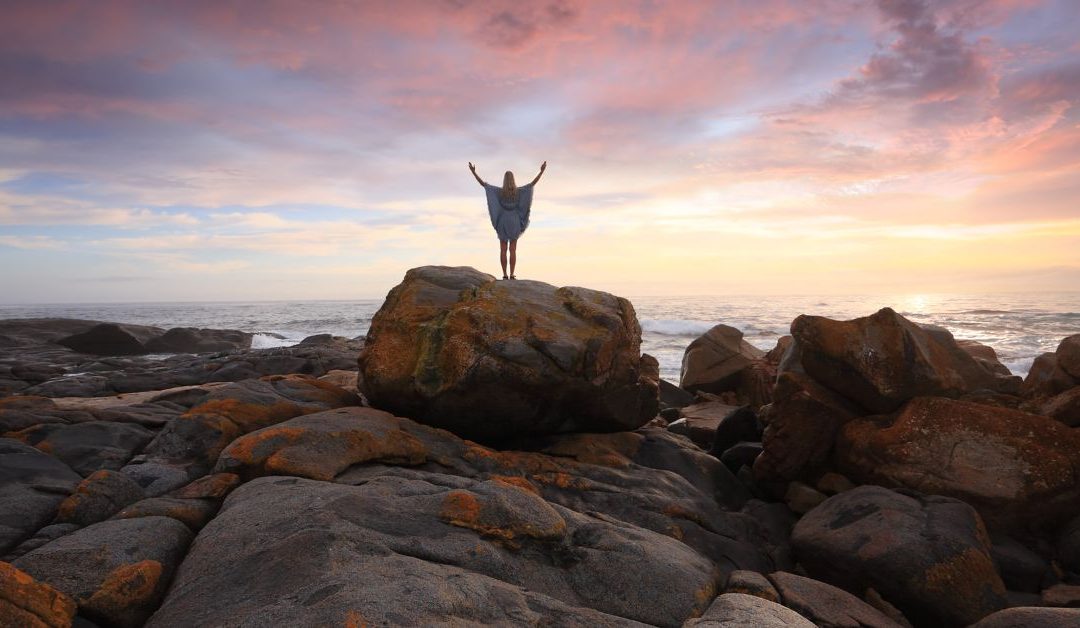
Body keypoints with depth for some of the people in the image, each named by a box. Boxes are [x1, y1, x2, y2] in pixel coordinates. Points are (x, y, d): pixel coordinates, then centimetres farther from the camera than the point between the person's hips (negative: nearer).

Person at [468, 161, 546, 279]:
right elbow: (533, 183, -2)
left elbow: (483, 183, -8)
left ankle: (505, 275, -1)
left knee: (503, 250, 3)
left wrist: (473, 172, -4)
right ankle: (512, 275, -3)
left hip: (503, 222, 0)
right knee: (513, 250, 2)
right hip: (514, 222, 0)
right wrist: (542, 171, 2)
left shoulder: (499, 191, -6)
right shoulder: (518, 191, -4)